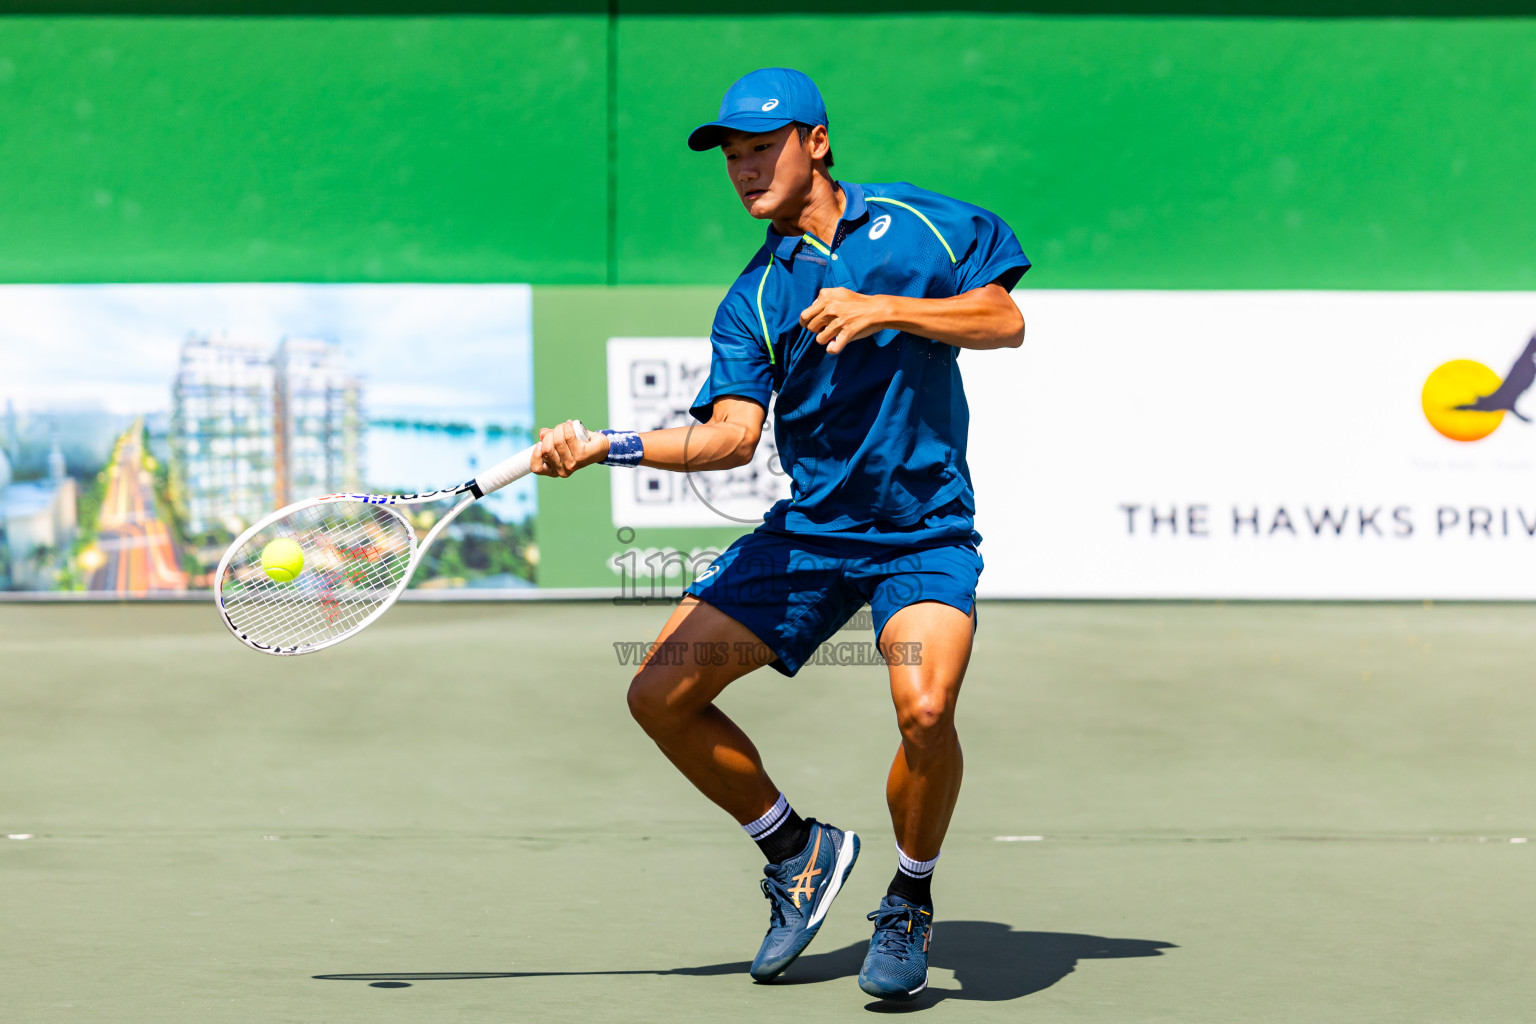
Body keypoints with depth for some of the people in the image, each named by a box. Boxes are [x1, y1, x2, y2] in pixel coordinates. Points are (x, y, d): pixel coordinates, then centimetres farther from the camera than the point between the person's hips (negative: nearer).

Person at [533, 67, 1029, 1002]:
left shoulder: (918, 222, 1)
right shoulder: (753, 300, 5)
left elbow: (1004, 320, -4)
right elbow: (732, 434, -7)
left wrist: (884, 309, -16)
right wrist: (599, 448, -20)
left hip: (924, 533, -4)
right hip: (807, 531, 4)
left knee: (924, 708, -29)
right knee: (661, 695, -3)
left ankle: (911, 903, -1)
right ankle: (797, 849, 19)